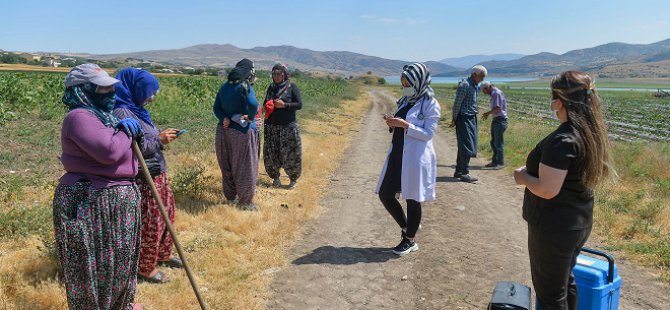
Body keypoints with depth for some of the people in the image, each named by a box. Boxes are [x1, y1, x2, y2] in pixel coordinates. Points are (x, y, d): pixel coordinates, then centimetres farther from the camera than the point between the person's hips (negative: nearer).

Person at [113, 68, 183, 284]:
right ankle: (145, 268, 20)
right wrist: (159, 140, -21)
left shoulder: (136, 110, 10)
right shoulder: (122, 114, -20)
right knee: (149, 222, 2)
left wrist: (162, 137, 2)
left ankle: (163, 254, 39)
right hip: (143, 178, -10)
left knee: (167, 212, 20)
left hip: (157, 173, 10)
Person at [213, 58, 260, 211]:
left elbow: (216, 107, 5)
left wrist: (224, 118, -8)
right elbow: (253, 104, -31)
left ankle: (231, 196, 31)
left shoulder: (225, 86, 7)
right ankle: (245, 202, 15)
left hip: (224, 130, 7)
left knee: (227, 166, 18)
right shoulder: (245, 86, -13)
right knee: (245, 168, 6)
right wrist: (250, 118, -15)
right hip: (242, 131, -6)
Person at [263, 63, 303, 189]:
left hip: (288, 126, -4)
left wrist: (284, 105, -19)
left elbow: (299, 104, -7)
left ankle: (293, 179, 16)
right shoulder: (271, 87, 12)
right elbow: (265, 102, 22)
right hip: (271, 127, 5)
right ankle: (275, 177, 23)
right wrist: (267, 106, -1)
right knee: (271, 154, 6)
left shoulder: (292, 87, -3)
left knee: (290, 154, -2)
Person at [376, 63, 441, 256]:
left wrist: (404, 124, -22)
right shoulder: (405, 101, 10)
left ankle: (410, 240, 23)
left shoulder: (430, 104, -10)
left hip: (416, 158, -7)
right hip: (397, 154, 7)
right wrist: (393, 124, -4)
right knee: (385, 194, 9)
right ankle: (406, 227, 31)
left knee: (412, 199, 4)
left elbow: (428, 134, -14)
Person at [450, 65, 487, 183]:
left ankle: (458, 171, 20)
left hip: (471, 119, 9)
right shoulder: (464, 85, -14)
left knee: (463, 146, 13)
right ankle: (464, 173, -5)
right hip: (464, 119, -9)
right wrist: (454, 120, -11)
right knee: (466, 146, -9)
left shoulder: (475, 86, 15)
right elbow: (457, 104, -14)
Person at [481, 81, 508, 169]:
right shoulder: (493, 94, 16)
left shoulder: (497, 93, -13)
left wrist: (488, 113, -12)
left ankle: (500, 163, 1)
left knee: (498, 142, -6)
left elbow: (498, 108, -20)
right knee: (493, 142, 14)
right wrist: (488, 114, 7)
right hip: (495, 119, 10)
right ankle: (494, 161, 22)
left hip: (500, 120, -10)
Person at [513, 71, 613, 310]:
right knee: (566, 283, 25)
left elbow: (547, 190, -29)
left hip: (554, 228, -9)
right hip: (579, 224, 9)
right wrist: (533, 170, 9)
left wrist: (523, 177, -11)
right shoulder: (591, 133, 2)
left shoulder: (562, 140, -27)